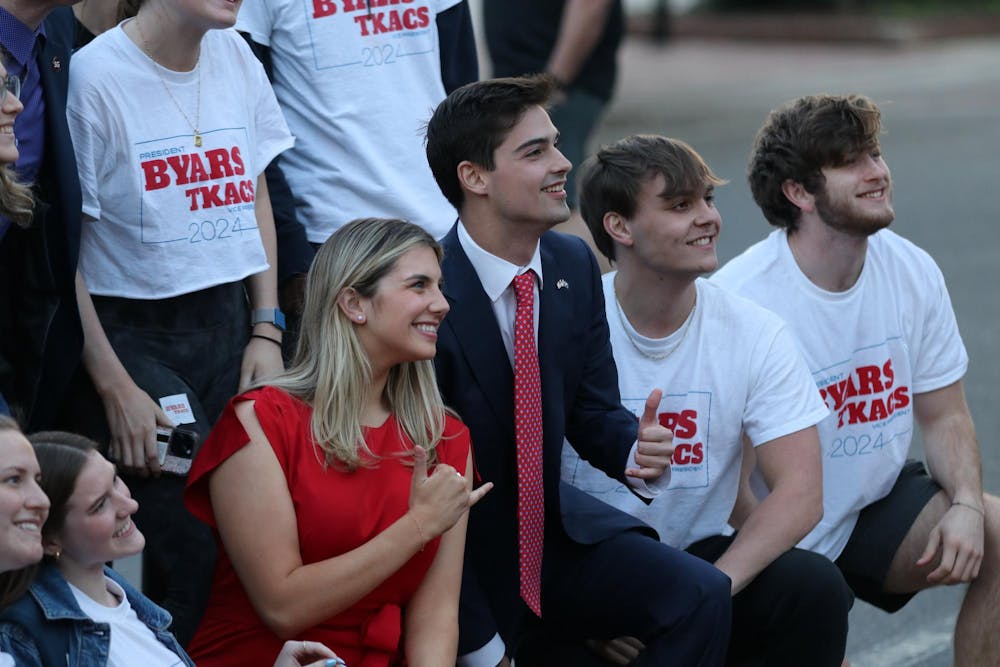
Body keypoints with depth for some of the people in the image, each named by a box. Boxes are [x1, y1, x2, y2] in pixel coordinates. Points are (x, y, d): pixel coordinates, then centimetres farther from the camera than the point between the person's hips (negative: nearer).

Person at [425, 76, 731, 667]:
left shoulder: (574, 265, 0)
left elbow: (593, 410, 10)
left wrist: (636, 450, -17)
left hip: (553, 527, 6)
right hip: (464, 549, -6)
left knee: (701, 595, -15)